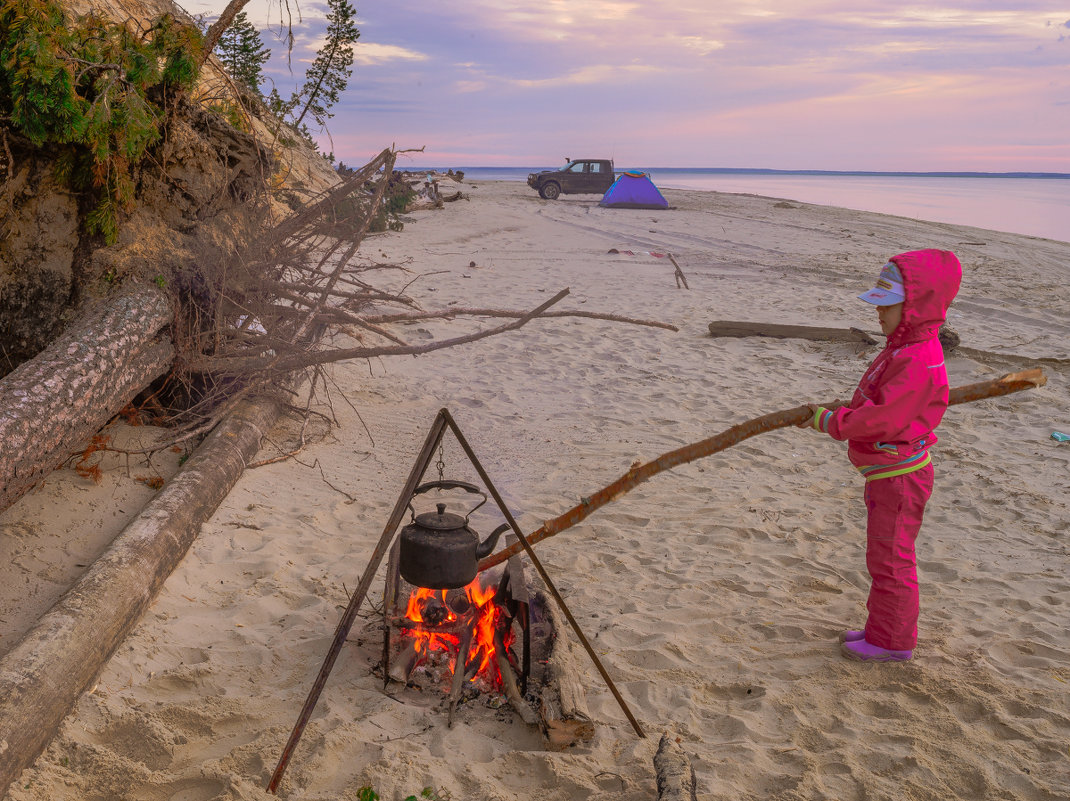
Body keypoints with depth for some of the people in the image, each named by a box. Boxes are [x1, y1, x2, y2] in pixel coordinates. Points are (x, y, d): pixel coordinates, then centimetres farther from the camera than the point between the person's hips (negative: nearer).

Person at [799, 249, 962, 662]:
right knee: (883, 555, 21)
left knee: (889, 558, 2)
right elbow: (874, 406, 17)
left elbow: (881, 419, -29)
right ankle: (881, 628, 35)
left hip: (900, 477, -11)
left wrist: (830, 420, -19)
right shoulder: (902, 350, 9)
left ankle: (893, 641, 16)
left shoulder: (918, 362, -25)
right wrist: (829, 414, 7)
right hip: (886, 473, 11)